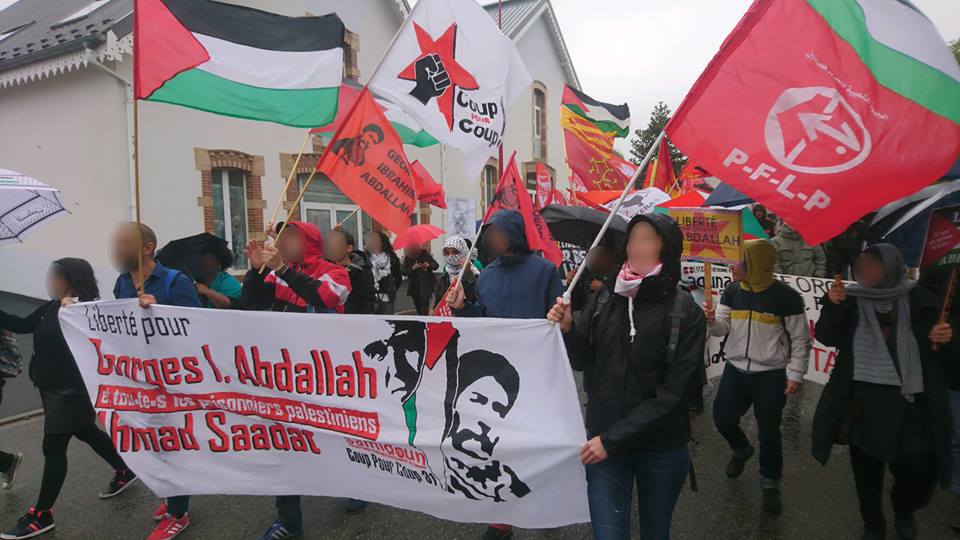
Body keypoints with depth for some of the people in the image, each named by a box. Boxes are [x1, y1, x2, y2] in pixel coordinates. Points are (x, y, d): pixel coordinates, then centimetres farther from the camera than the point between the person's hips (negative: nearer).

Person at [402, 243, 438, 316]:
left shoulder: (424, 254, -5)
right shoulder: (407, 258, 1)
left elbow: (436, 265, -2)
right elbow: (404, 272, -5)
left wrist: (429, 265, -23)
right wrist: (413, 268, -20)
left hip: (425, 285, -4)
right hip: (414, 287, 4)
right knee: (418, 306, 13)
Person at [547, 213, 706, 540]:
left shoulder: (685, 312, -13)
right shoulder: (604, 299, -5)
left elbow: (674, 391, -15)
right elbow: (583, 361, 5)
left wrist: (613, 439, -17)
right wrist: (567, 330, -16)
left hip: (662, 448, -1)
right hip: (602, 437, 1)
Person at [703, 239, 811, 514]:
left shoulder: (786, 296, -13)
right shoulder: (732, 291, -1)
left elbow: (801, 339, -6)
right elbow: (722, 328, 1)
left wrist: (795, 374, -9)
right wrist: (712, 320, -22)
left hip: (771, 375, -4)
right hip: (735, 370, 4)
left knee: (769, 432, 5)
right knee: (723, 419, 9)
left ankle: (770, 484, 27)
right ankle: (742, 449, 42)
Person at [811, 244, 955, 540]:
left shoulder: (921, 301, 1)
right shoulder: (852, 299, 2)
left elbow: (948, 355, 9)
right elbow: (826, 337, -5)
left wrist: (946, 340, -13)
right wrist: (832, 305, -20)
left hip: (912, 403, 0)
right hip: (864, 401, 1)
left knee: (919, 472, -4)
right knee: (867, 472, 11)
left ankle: (903, 507, 31)